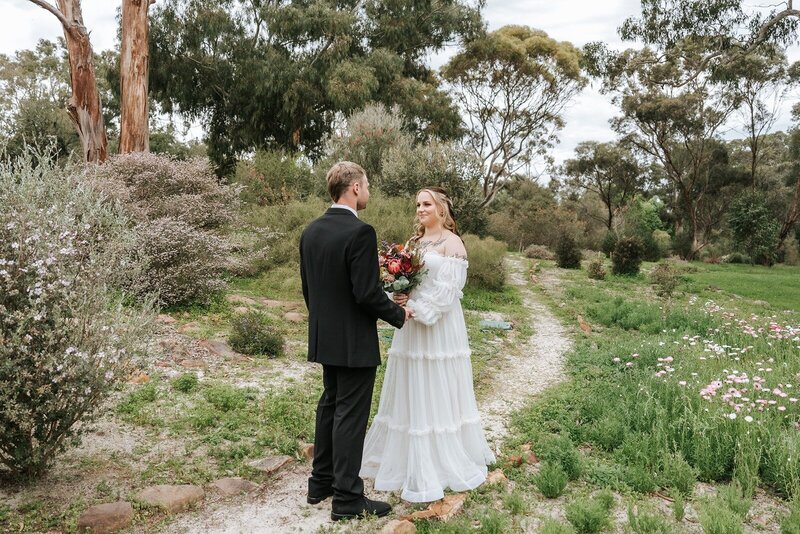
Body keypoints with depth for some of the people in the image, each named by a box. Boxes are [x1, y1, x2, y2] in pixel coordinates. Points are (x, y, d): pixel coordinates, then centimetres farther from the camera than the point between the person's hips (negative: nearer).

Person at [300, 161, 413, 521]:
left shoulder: (311, 231, 5)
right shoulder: (359, 232, -20)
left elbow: (307, 286, 11)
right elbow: (367, 293, -23)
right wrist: (398, 314, -7)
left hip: (324, 337, 8)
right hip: (354, 341, -8)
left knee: (329, 405, 19)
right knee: (350, 415, 1)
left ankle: (321, 482, 31)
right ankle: (347, 498, 12)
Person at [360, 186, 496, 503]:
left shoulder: (451, 242, -7)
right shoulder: (414, 241, 14)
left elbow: (449, 288, -15)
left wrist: (416, 307, -18)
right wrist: (399, 297, -5)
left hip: (438, 324, -7)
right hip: (411, 323, 7)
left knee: (436, 393, 0)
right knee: (410, 393, 12)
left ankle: (445, 460, 15)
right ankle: (407, 457, 26)